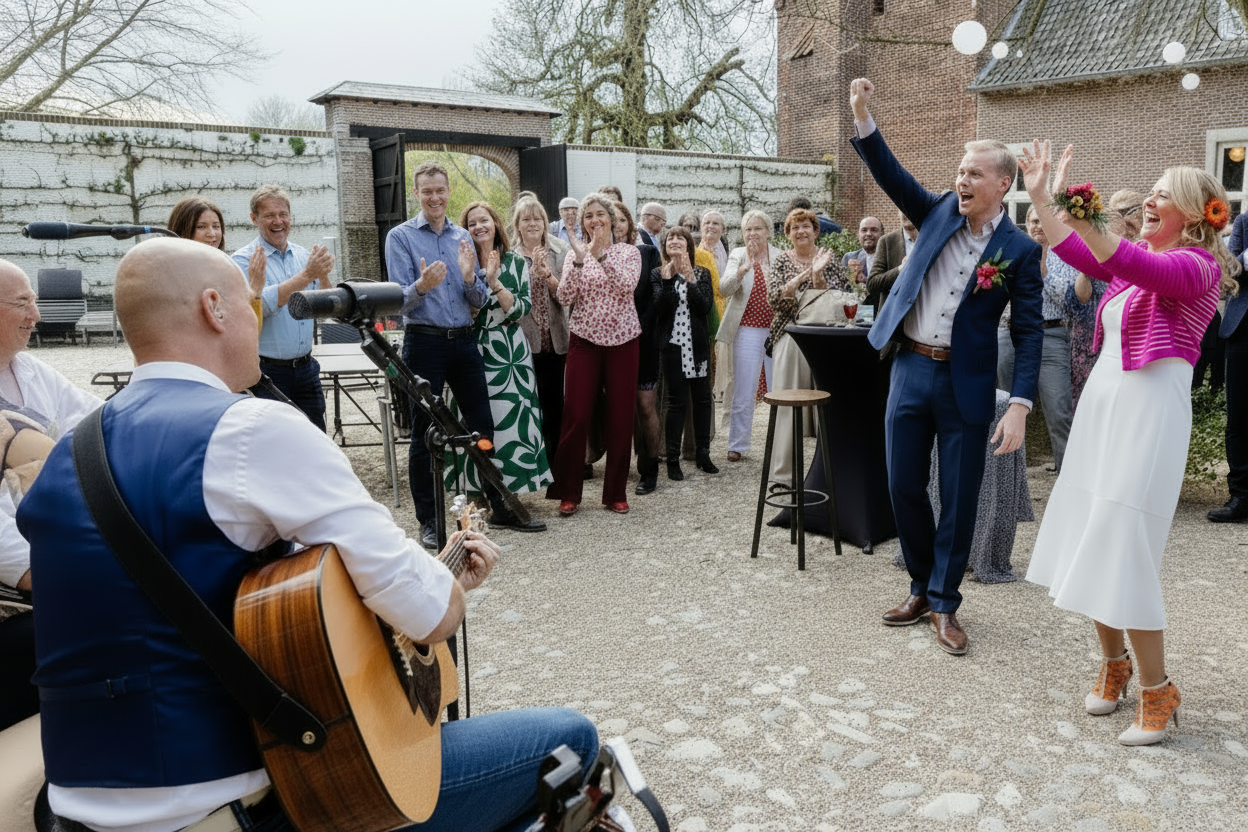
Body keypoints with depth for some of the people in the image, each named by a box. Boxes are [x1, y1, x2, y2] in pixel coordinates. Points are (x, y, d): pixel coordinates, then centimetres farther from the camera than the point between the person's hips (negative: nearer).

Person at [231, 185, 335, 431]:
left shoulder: (303, 255, 10)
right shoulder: (244, 260, -6)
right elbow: (261, 305, -22)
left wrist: (323, 275, -13)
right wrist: (306, 275, -25)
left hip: (306, 367, 5)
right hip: (266, 371, -5)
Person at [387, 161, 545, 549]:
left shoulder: (463, 237, 12)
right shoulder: (401, 237, -1)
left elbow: (479, 302, 8)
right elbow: (400, 300, -9)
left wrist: (469, 275, -12)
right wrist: (422, 286, -30)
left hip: (464, 341, 4)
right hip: (424, 343, -4)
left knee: (483, 426, 8)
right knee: (423, 435, 2)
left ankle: (498, 507, 21)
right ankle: (429, 521, 12)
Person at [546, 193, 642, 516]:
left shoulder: (629, 251, 5)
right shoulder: (575, 254, 8)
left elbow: (627, 286, -13)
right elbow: (565, 298, -5)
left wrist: (602, 255, -21)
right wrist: (579, 261, -17)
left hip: (622, 341, 0)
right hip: (584, 340, 0)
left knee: (621, 416, 2)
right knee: (576, 415, -4)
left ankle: (615, 492, 15)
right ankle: (568, 492, 8)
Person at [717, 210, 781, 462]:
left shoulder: (780, 257, 7)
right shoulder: (738, 255, 2)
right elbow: (725, 288, -13)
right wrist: (745, 268, -29)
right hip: (748, 331, -2)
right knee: (743, 392, 1)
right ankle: (737, 445, 11)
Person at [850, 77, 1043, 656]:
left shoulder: (1020, 250, -4)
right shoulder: (939, 213, 5)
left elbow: (1028, 333, -5)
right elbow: (890, 174, -5)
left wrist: (1020, 406, -14)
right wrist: (861, 116, -20)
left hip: (966, 385, -3)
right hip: (910, 371, 3)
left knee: (959, 499, 4)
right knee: (904, 489, 9)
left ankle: (944, 603, 22)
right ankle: (922, 587, 29)